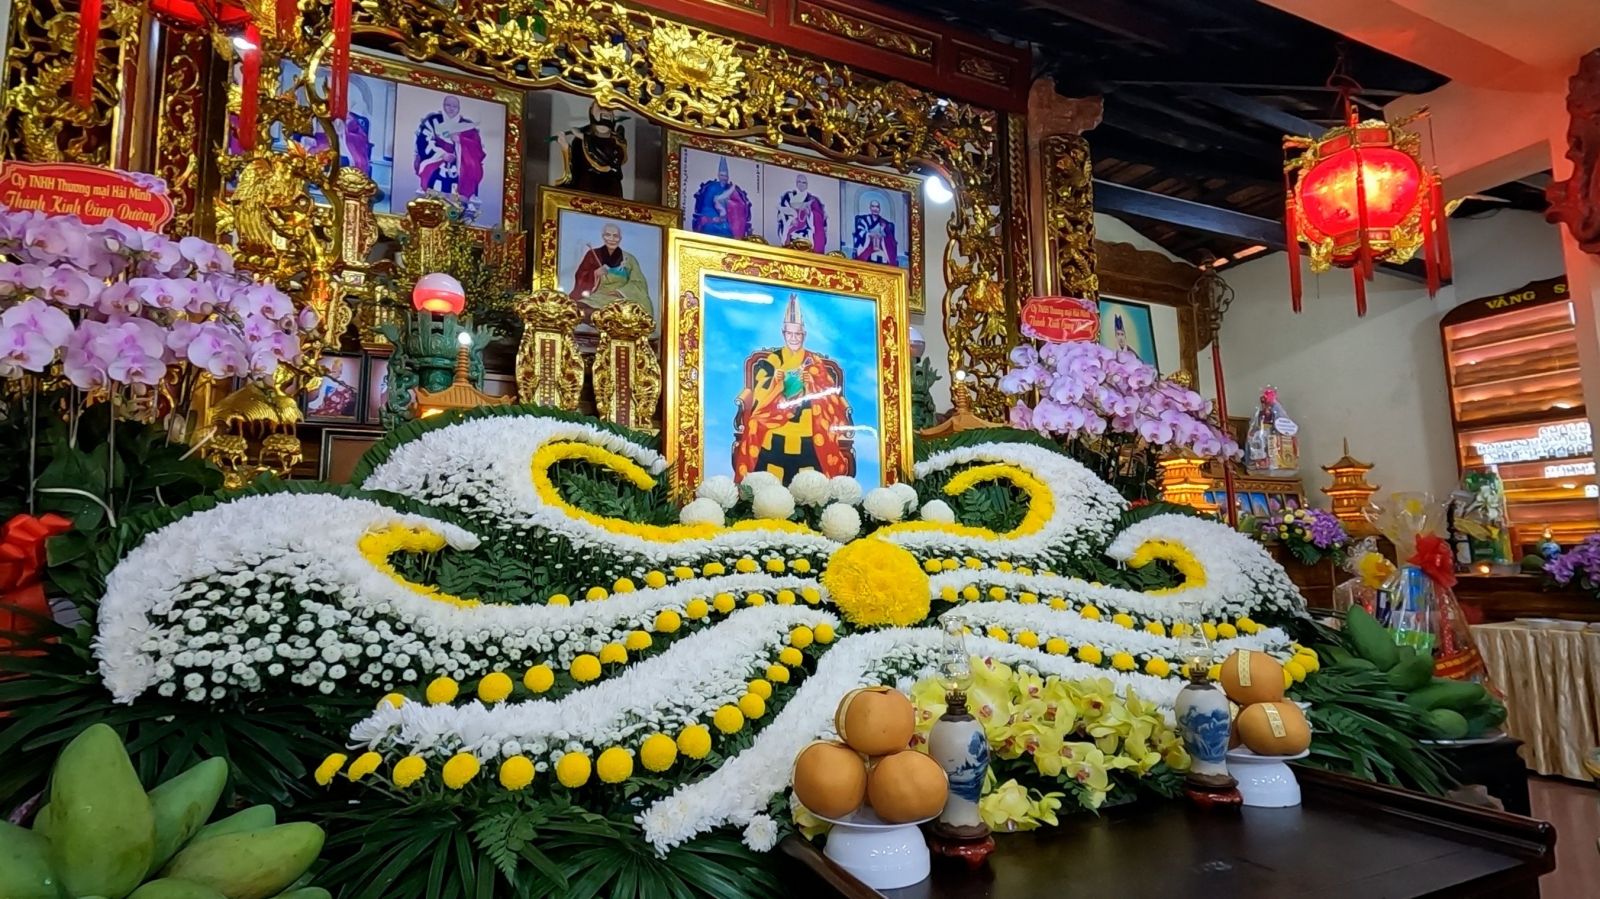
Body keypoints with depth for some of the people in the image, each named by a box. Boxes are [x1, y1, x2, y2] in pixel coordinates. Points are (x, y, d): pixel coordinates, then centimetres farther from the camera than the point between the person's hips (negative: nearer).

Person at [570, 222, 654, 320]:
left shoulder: (629, 259, 11)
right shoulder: (593, 254, 11)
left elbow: (638, 283, 4)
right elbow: (580, 278, 10)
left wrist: (621, 291, -13)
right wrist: (594, 274, -10)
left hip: (621, 299, 0)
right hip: (597, 298, 0)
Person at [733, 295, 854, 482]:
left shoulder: (815, 362, 10)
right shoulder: (771, 360, 8)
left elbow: (829, 397, 2)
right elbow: (759, 395, -2)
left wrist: (811, 383, -14)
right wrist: (775, 380, -19)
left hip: (808, 437, 1)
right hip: (775, 435, 0)